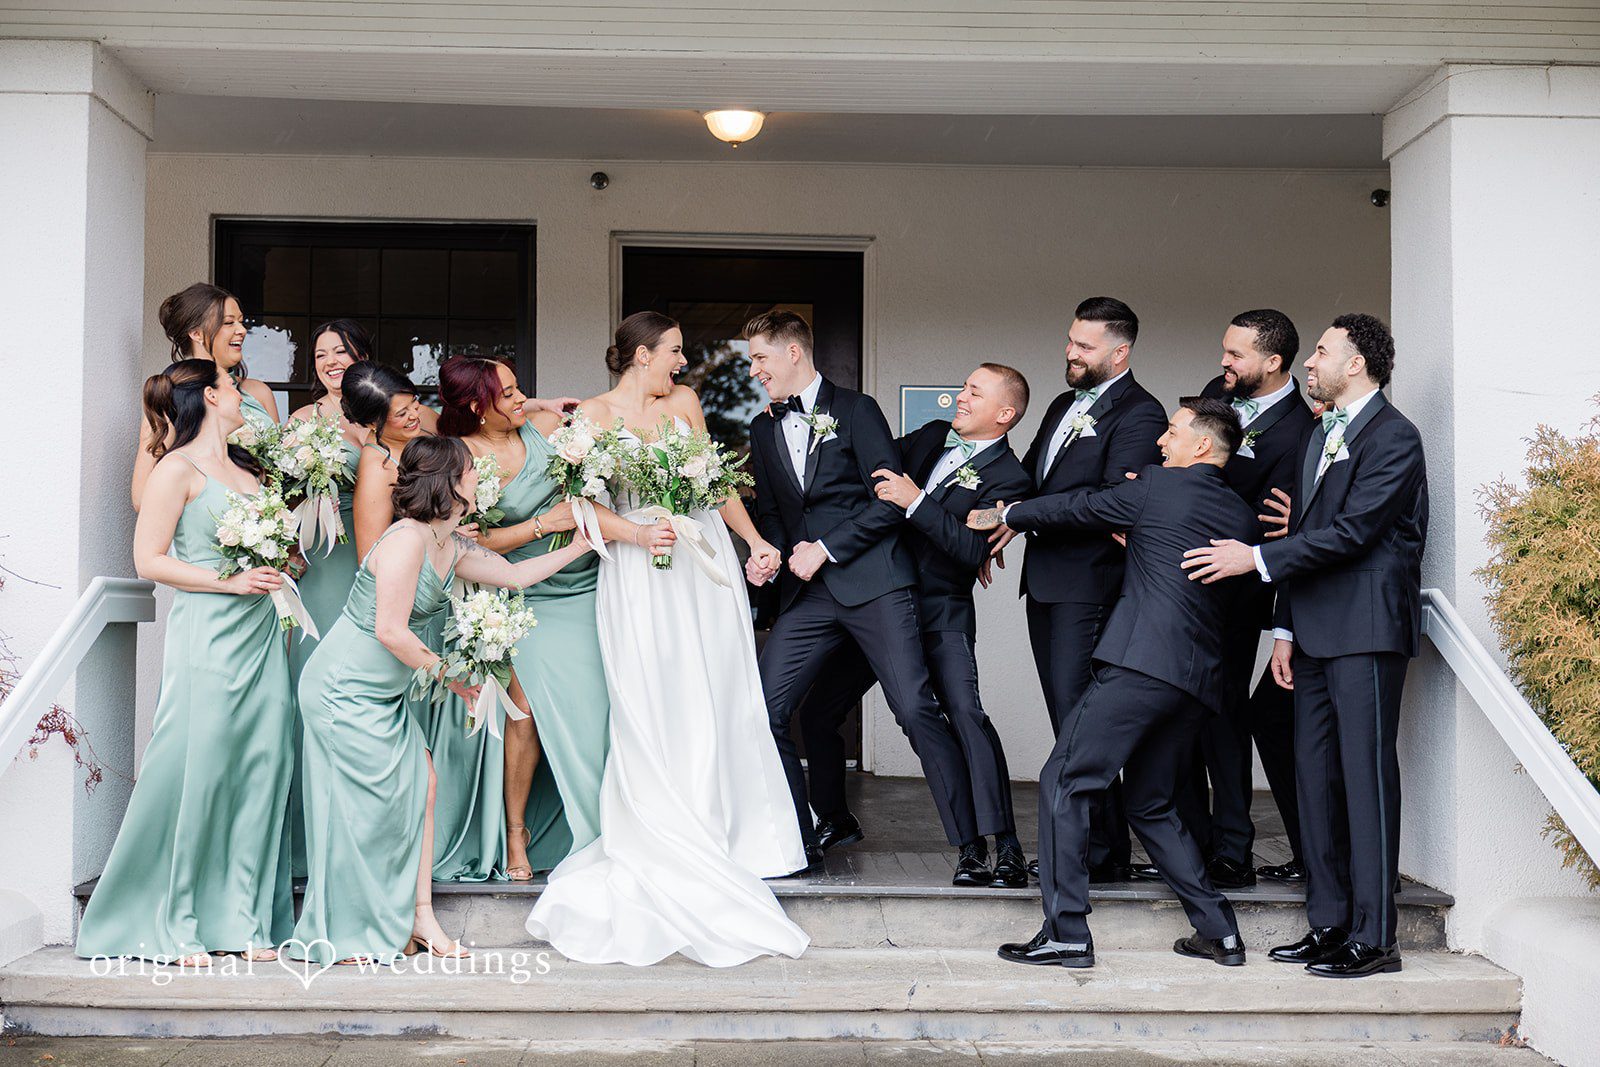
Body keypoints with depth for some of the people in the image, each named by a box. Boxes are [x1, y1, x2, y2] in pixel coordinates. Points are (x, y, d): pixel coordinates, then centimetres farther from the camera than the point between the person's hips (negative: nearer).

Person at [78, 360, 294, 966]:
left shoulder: (248, 468, 18)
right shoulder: (178, 469, -3)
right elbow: (150, 560, -8)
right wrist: (232, 582, -13)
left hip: (262, 633, 7)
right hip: (207, 633, -7)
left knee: (260, 774, 3)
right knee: (196, 774, -6)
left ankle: (243, 921, 10)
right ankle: (171, 926, 5)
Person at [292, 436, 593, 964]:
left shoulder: (451, 548, 6)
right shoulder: (407, 538, -22)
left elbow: (516, 574, 19)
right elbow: (390, 632, -24)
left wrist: (578, 547, 18)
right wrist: (449, 673, -12)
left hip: (381, 694, 9)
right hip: (344, 689, -9)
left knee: (420, 784, 6)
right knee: (365, 805, -4)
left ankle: (419, 916, 13)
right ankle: (344, 938, 8)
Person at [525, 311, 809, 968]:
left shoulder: (684, 402, 13)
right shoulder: (597, 414, 1)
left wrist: (755, 539, 4)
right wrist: (637, 532, -20)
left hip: (704, 564, 4)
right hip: (640, 575, -4)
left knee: (718, 702, 4)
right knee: (658, 711, -5)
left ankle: (728, 833, 13)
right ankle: (671, 847, 1)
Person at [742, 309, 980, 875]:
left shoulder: (854, 409, 2)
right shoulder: (763, 429, 19)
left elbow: (891, 498, -5)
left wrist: (825, 548, -10)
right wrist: (765, 554, 3)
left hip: (873, 582, -5)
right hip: (806, 593, 6)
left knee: (917, 710, -11)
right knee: (764, 710, -5)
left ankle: (970, 844, -3)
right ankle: (799, 844, 9)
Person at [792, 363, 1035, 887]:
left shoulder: (1008, 478, -10)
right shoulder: (932, 436, 10)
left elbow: (974, 551, -22)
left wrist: (916, 502, -25)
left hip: (941, 614, -7)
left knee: (966, 714, -24)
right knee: (817, 712, 9)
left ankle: (1004, 848, -19)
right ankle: (835, 821, 30)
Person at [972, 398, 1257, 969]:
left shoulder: (1158, 485, 0)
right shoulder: (1244, 517, 17)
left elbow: (1077, 508, 11)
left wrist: (1006, 515, 29)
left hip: (1139, 664, -8)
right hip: (1200, 681, 8)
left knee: (1063, 782, -2)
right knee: (1152, 804, 19)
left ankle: (1066, 932, -6)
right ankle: (1218, 930, 15)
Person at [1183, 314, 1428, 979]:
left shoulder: (1394, 437, -7)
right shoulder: (1320, 435, 21)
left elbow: (1353, 529, -17)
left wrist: (1257, 558, -16)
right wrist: (1285, 629, 15)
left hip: (1366, 630, -9)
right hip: (1317, 631, 9)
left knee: (1365, 774, -7)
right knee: (1315, 773, 8)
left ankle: (1373, 937, -3)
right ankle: (1328, 923, 15)